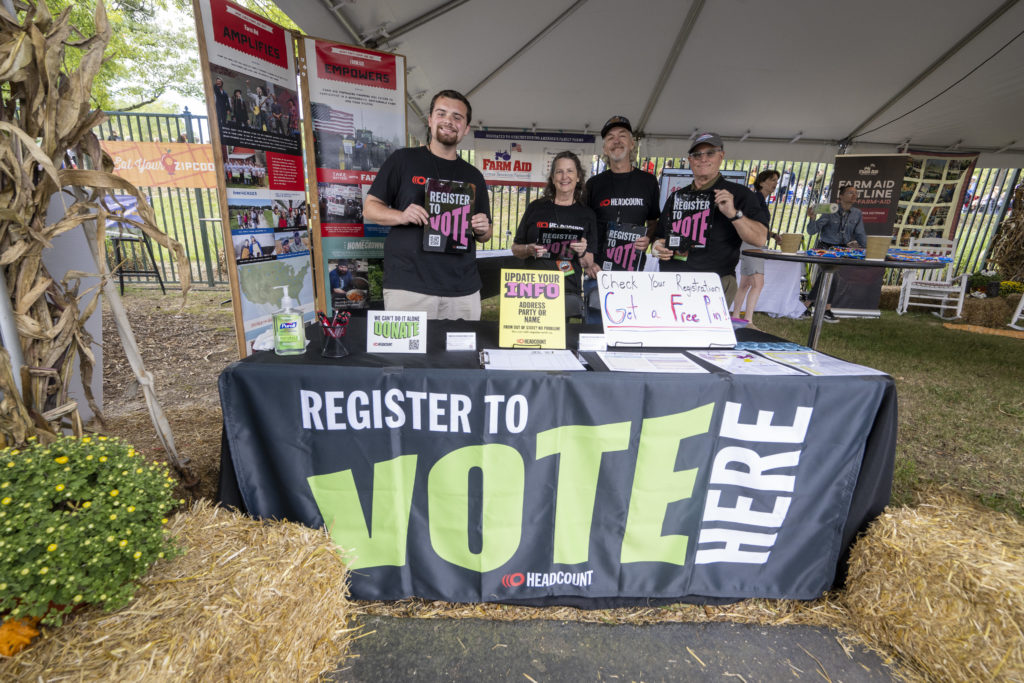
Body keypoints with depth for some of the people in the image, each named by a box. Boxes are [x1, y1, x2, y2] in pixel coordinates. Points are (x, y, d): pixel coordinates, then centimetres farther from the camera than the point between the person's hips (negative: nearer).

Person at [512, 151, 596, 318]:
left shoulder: (587, 214, 10)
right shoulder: (536, 208, 8)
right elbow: (515, 249, 12)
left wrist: (583, 253, -8)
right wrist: (530, 250, -8)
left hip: (569, 293, 0)